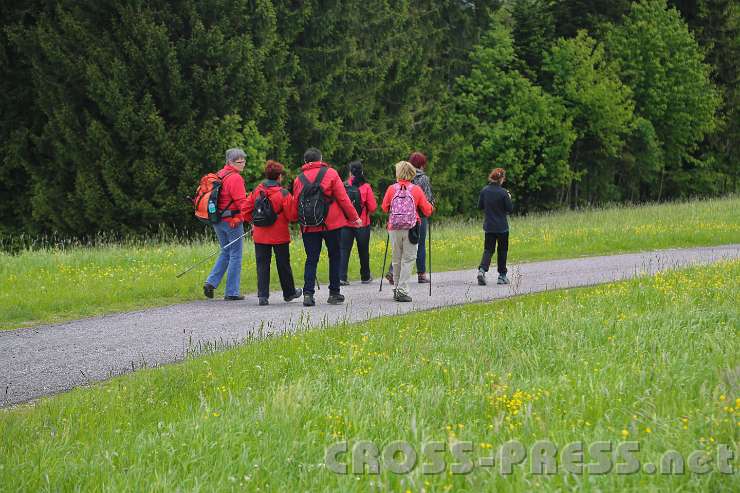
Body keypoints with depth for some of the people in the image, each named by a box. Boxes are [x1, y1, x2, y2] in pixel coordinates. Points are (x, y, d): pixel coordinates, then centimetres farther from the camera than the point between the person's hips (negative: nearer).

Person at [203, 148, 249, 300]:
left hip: (217, 221, 8)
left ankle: (211, 282, 6)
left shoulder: (219, 175, 12)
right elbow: (242, 202, -20)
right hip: (233, 221, -8)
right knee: (235, 255, 1)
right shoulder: (235, 178, -15)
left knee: (225, 252, 19)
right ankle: (231, 292, 3)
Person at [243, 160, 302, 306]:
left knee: (262, 264, 5)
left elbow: (246, 210, 4)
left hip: (260, 235, 2)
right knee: (283, 264, 12)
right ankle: (289, 293, 27)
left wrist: (253, 222, 20)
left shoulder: (257, 191, 0)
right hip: (279, 236, -2)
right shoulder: (283, 194, -12)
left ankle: (262, 295, -4)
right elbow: (291, 216, -12)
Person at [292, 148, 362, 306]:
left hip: (309, 226, 2)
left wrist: (301, 222, 18)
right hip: (331, 222, -2)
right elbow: (342, 198, -5)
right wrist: (354, 217, 2)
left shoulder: (299, 179, 5)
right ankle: (334, 293, 11)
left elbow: (295, 205, 4)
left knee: (311, 259, 6)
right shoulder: (330, 173, -2)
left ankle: (308, 293, -7)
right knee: (335, 257, 10)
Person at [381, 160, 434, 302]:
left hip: (394, 229, 2)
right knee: (408, 259, 0)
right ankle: (402, 290, -9)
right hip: (411, 229, -2)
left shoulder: (392, 189, -1)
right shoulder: (416, 190, -3)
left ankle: (397, 289, 20)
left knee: (396, 259, 13)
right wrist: (431, 207, 22)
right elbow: (427, 210, 0)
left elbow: (384, 208, 9)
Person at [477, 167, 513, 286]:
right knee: (502, 250, 11)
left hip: (489, 226, 3)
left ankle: (482, 269, -17)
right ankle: (502, 276, 17)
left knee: (488, 249, 7)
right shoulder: (503, 192, -15)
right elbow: (510, 209, -10)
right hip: (502, 226, -3)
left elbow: (480, 206, 6)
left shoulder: (484, 190, -2)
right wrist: (509, 199, 6)